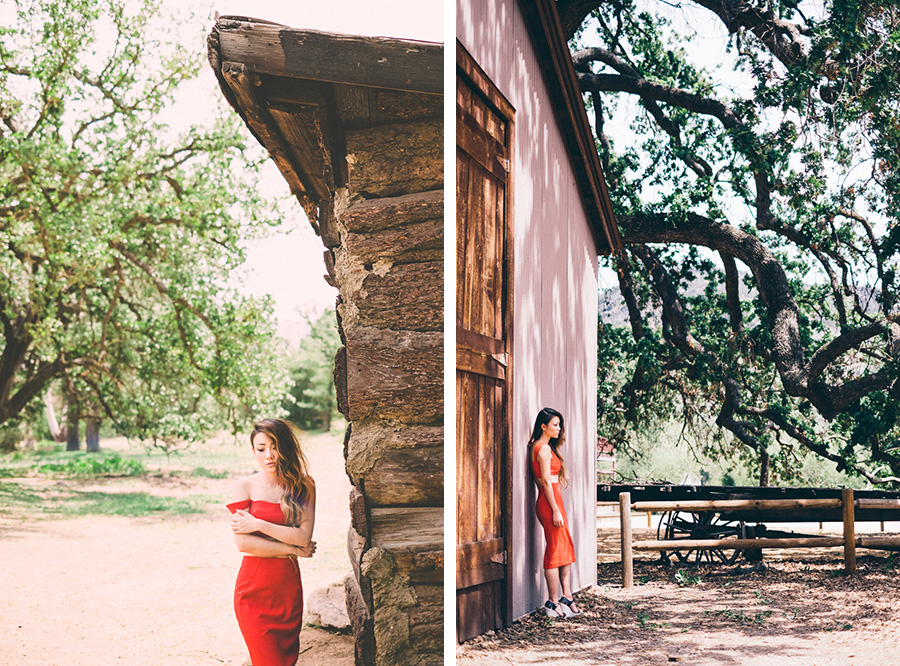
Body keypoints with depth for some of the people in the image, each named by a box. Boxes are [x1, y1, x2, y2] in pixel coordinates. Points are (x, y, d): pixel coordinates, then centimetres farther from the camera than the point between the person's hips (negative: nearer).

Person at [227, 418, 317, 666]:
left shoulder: (303, 486, 4)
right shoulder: (245, 486, -2)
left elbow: (304, 536, -8)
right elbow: (243, 543, -11)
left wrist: (258, 525, -11)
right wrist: (293, 549, -9)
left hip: (288, 587, 2)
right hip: (254, 588, -2)